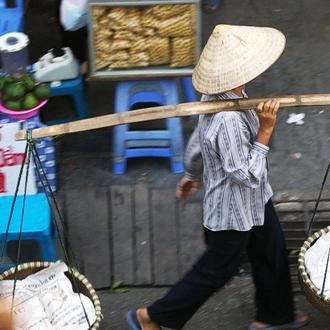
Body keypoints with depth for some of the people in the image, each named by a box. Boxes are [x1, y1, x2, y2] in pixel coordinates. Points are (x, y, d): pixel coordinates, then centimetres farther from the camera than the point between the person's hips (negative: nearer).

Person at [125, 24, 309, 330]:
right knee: (215, 272, 11)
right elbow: (248, 176, -30)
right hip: (234, 211, -9)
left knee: (272, 254, 24)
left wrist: (192, 175, 22)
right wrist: (265, 130, -32)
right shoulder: (228, 121, -39)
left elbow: (198, 139, 7)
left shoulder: (223, 95, -10)